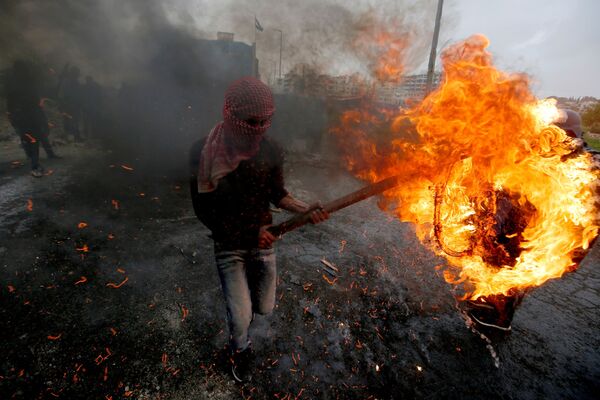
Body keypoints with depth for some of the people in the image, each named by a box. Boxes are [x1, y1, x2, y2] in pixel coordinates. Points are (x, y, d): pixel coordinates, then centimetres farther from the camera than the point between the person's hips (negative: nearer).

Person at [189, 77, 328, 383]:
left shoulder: (270, 151, -13)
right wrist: (250, 232, -17)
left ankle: (241, 303, 56)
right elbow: (204, 211, -13)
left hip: (263, 241, 3)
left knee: (265, 308, 16)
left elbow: (277, 194, 0)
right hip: (229, 246, -2)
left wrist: (306, 210, -19)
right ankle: (240, 351, 40)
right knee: (240, 318, 2)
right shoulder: (204, 153, -19)